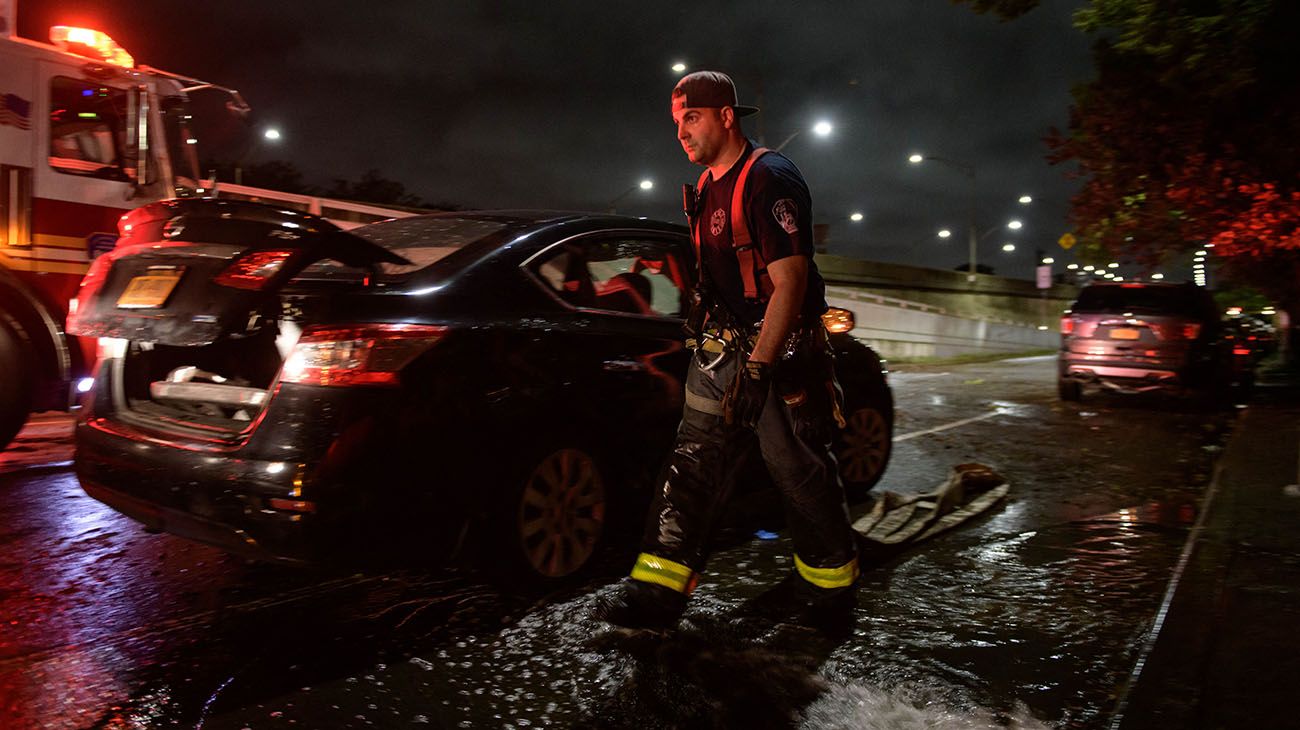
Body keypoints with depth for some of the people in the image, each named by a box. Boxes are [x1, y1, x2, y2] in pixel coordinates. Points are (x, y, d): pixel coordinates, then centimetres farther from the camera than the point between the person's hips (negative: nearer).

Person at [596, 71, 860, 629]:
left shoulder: (770, 179, -13)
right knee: (694, 461, 2)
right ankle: (658, 587, 5)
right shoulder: (707, 188, 14)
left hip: (781, 352, -8)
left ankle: (829, 579, 24)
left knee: (798, 467, 3)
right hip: (725, 346, 8)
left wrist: (756, 370, -24)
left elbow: (789, 282, -20)